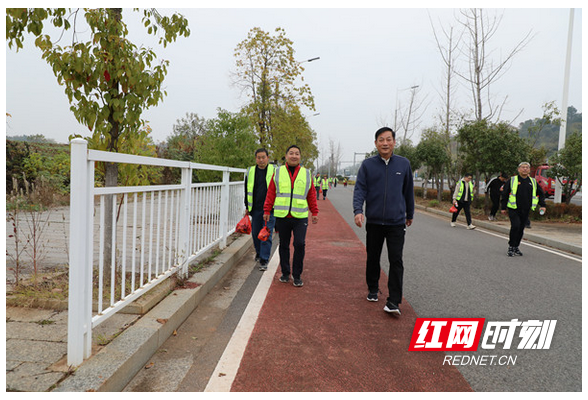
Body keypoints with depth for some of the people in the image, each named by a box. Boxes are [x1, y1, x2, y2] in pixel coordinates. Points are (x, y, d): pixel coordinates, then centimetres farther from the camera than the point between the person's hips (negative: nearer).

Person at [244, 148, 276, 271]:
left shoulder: (274, 171, 0)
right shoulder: (250, 172, 9)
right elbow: (247, 191, 17)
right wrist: (247, 207, 14)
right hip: (255, 209, 4)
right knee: (255, 232, 12)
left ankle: (264, 260, 0)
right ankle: (259, 253, 36)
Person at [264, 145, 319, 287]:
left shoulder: (306, 174, 9)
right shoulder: (278, 173, 7)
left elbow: (311, 195, 11)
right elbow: (270, 193, 7)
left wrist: (314, 212, 8)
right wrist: (267, 211, 3)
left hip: (300, 217, 0)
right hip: (281, 216, 1)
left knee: (300, 244, -8)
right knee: (284, 245, 9)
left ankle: (297, 275, 7)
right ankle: (285, 273, 24)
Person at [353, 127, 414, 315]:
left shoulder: (404, 164, 4)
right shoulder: (368, 164, 0)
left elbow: (408, 191, 13)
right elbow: (359, 189, -5)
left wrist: (410, 214, 21)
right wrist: (358, 210, -21)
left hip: (396, 222, 0)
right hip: (373, 221, 1)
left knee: (396, 261, -6)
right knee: (373, 258, 14)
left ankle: (393, 302, -1)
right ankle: (373, 290, 34)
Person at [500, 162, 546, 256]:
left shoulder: (533, 182, 13)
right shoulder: (512, 180, 1)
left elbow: (541, 194, 22)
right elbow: (505, 194, 3)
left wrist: (542, 205, 9)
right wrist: (503, 208, 1)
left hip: (526, 210, 4)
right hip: (514, 209, -4)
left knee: (521, 229, 8)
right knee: (515, 226, -18)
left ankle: (516, 247, 21)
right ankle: (511, 247, -7)